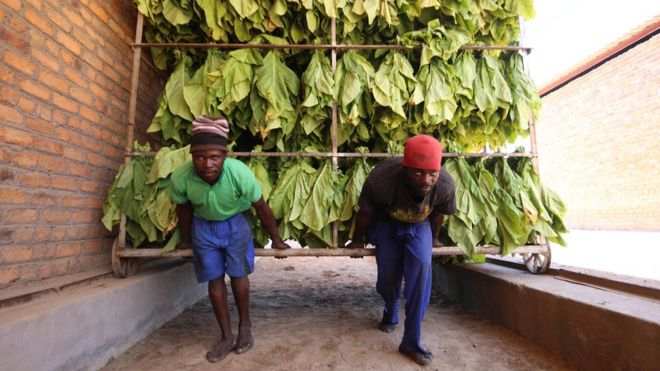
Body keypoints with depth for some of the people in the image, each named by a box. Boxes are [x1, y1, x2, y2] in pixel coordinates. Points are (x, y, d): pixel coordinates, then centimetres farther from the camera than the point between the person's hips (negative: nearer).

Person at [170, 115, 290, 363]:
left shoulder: (240, 173, -35)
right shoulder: (181, 177, -29)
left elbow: (262, 208, -18)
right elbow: (183, 209, -5)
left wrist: (275, 239, -5)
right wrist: (185, 240, 11)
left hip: (235, 222, -2)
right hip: (203, 225, 2)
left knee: (238, 274, -1)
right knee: (214, 279, 3)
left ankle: (245, 326, 23)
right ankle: (226, 336, 19)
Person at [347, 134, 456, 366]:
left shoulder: (446, 185, -32)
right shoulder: (380, 179, -40)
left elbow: (438, 214, -7)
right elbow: (365, 213, -18)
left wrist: (433, 238, 11)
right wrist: (358, 240, -2)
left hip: (419, 225, 1)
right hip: (386, 223, -1)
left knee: (422, 266, -19)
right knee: (388, 273, -3)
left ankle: (412, 341, -5)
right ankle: (390, 315, 33)